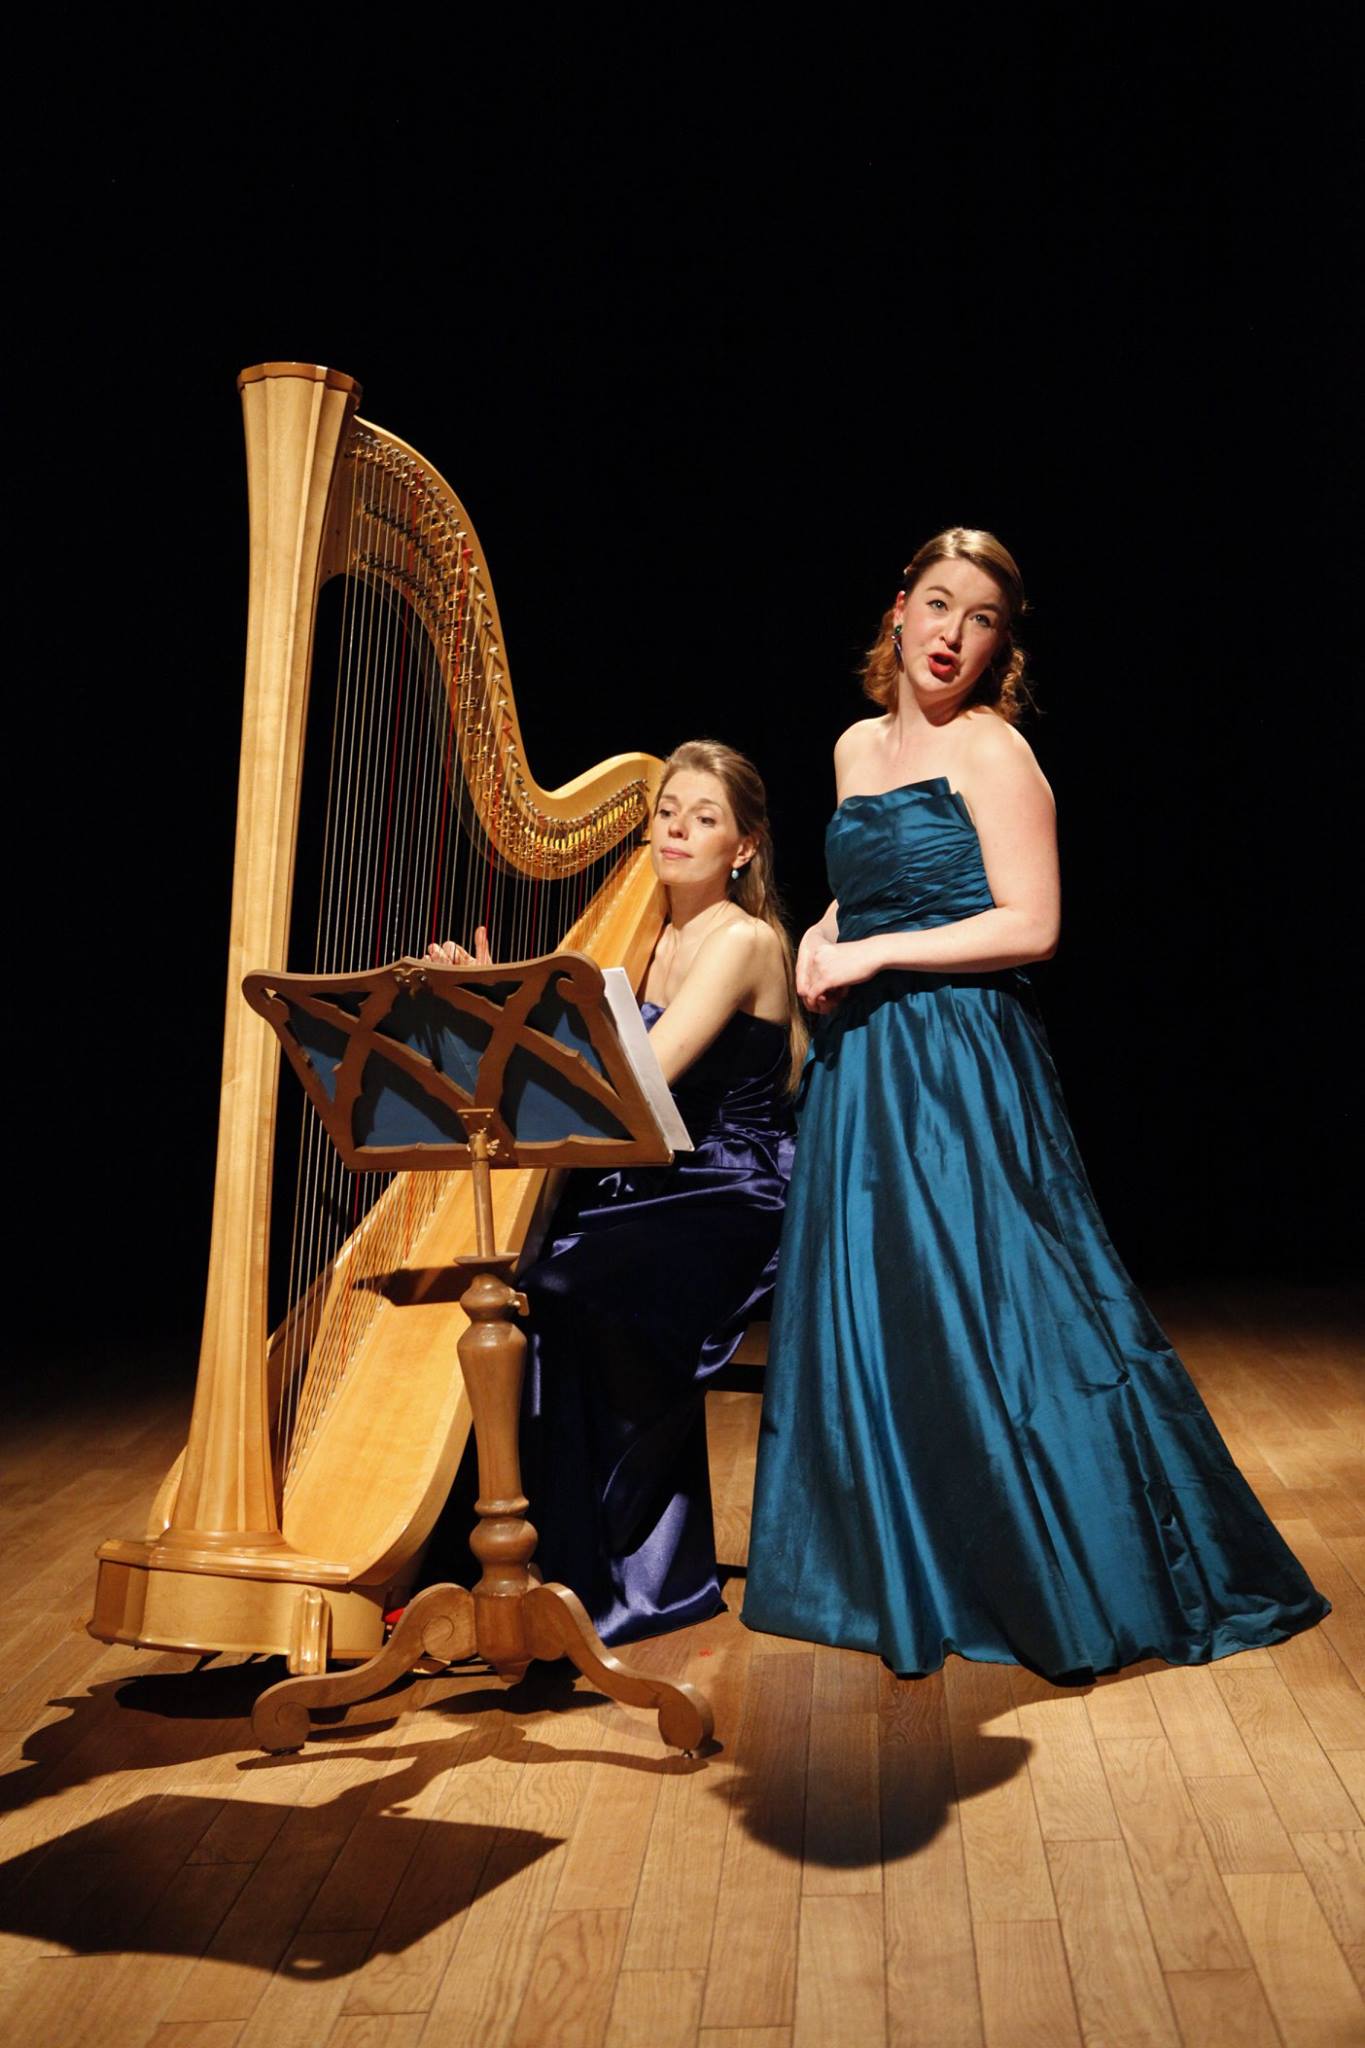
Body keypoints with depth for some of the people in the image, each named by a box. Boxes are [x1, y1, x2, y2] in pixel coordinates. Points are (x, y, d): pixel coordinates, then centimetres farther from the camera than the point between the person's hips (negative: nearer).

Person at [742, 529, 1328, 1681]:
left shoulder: (992, 750, -6)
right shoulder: (858, 746, 15)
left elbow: (1031, 926, -14)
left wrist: (873, 957, -15)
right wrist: (822, 940, 6)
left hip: (962, 1062, -7)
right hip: (861, 1065, 7)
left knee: (988, 1315, -5)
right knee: (867, 1316, 11)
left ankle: (1091, 1584, 12)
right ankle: (903, 1578, 27)